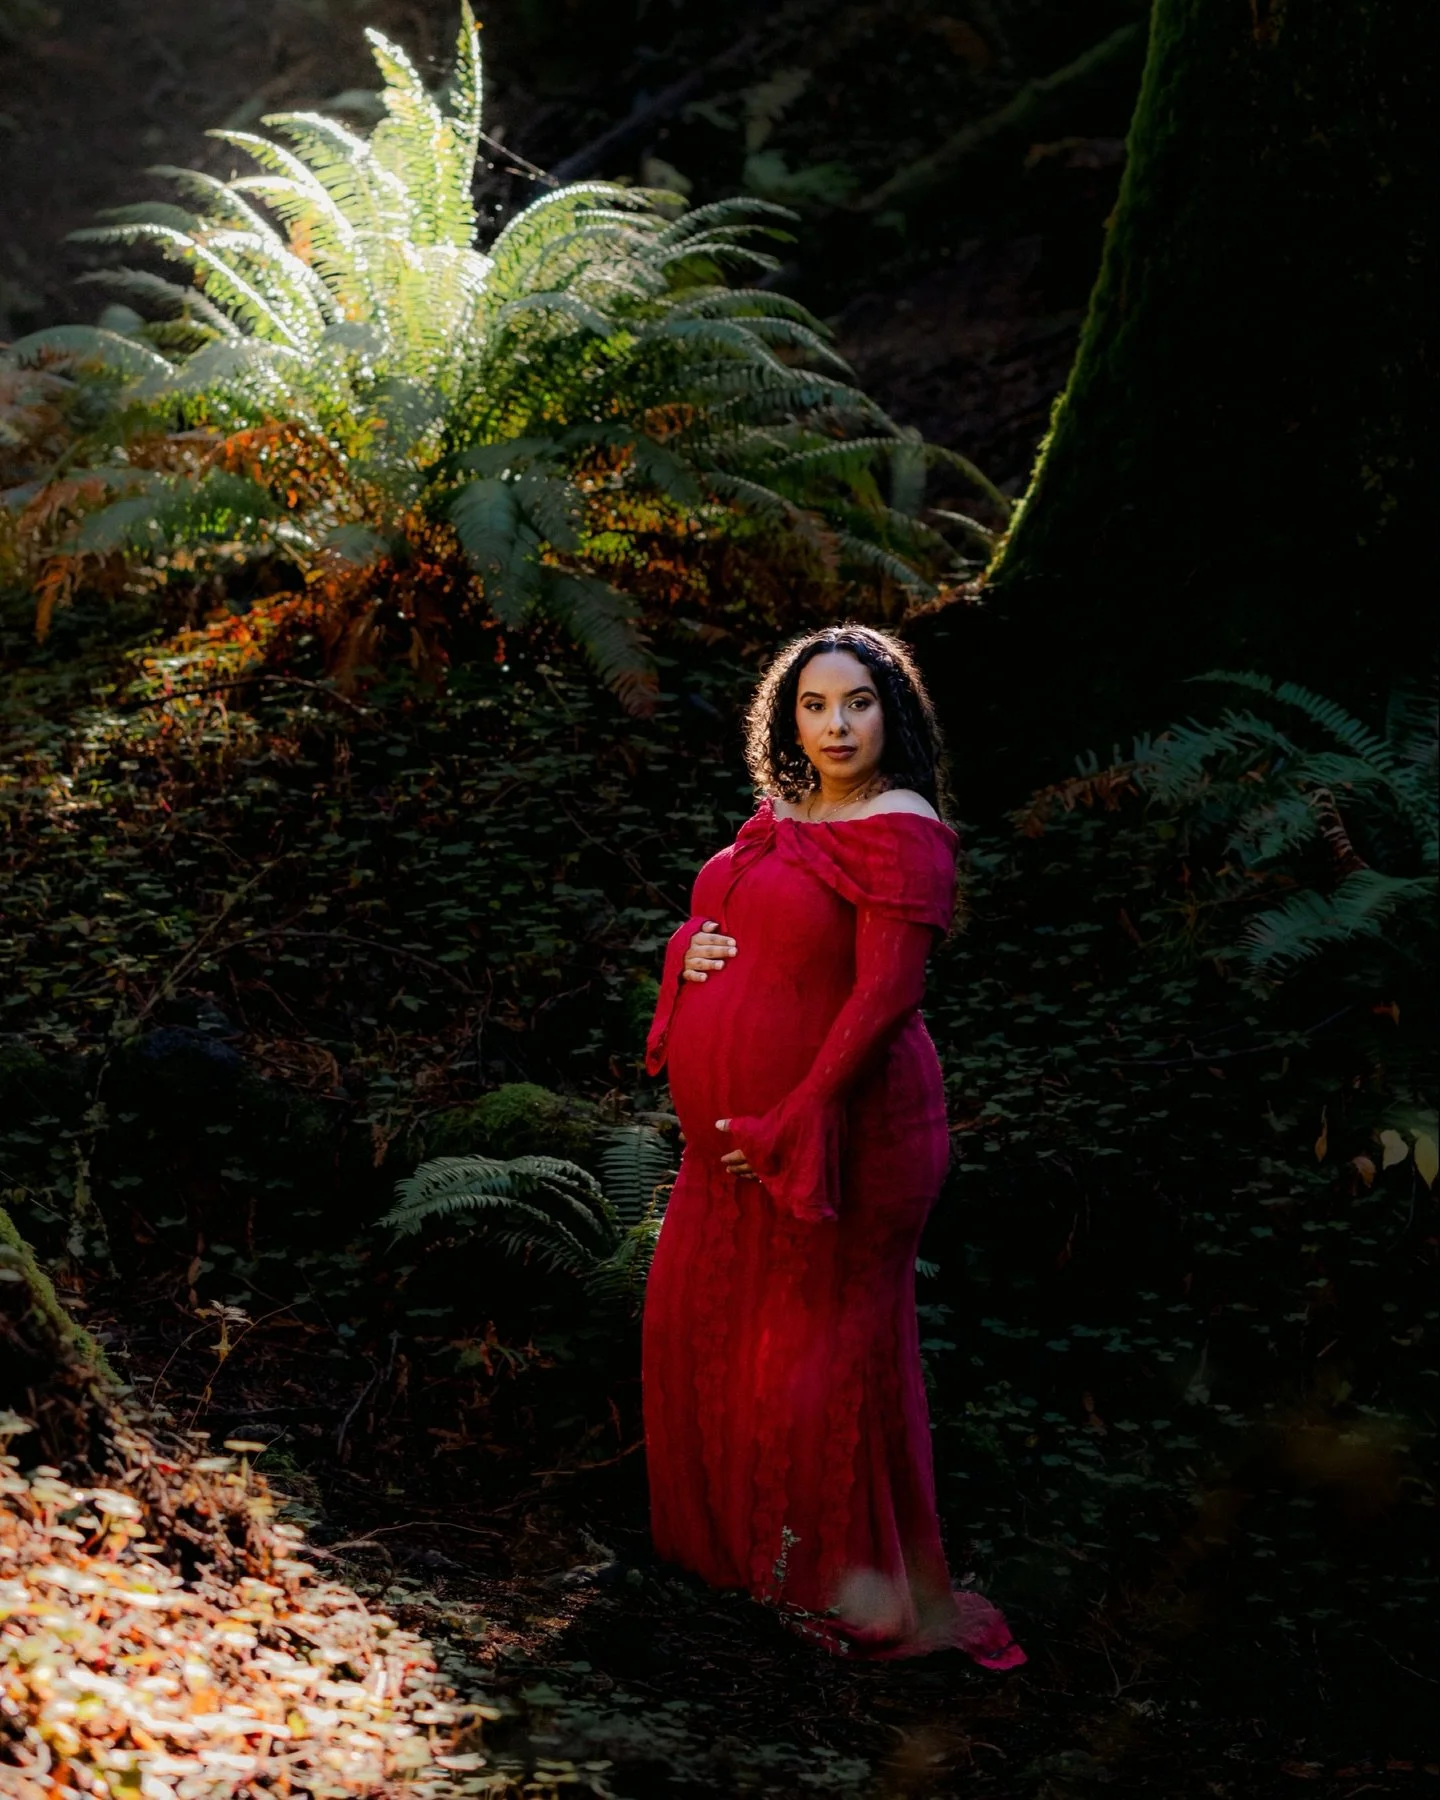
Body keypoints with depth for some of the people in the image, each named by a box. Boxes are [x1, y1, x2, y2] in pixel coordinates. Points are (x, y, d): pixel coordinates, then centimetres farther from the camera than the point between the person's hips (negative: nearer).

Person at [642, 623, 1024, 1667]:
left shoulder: (900, 832, -17)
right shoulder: (780, 817, 10)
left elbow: (886, 996, -22)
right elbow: (720, 921, 23)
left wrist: (790, 1127, -22)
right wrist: (691, 947, -2)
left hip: (838, 1126, -9)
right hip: (735, 1130, 9)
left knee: (826, 1341, 0)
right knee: (703, 1317, 17)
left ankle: (859, 1584, 15)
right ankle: (741, 1535, 35)